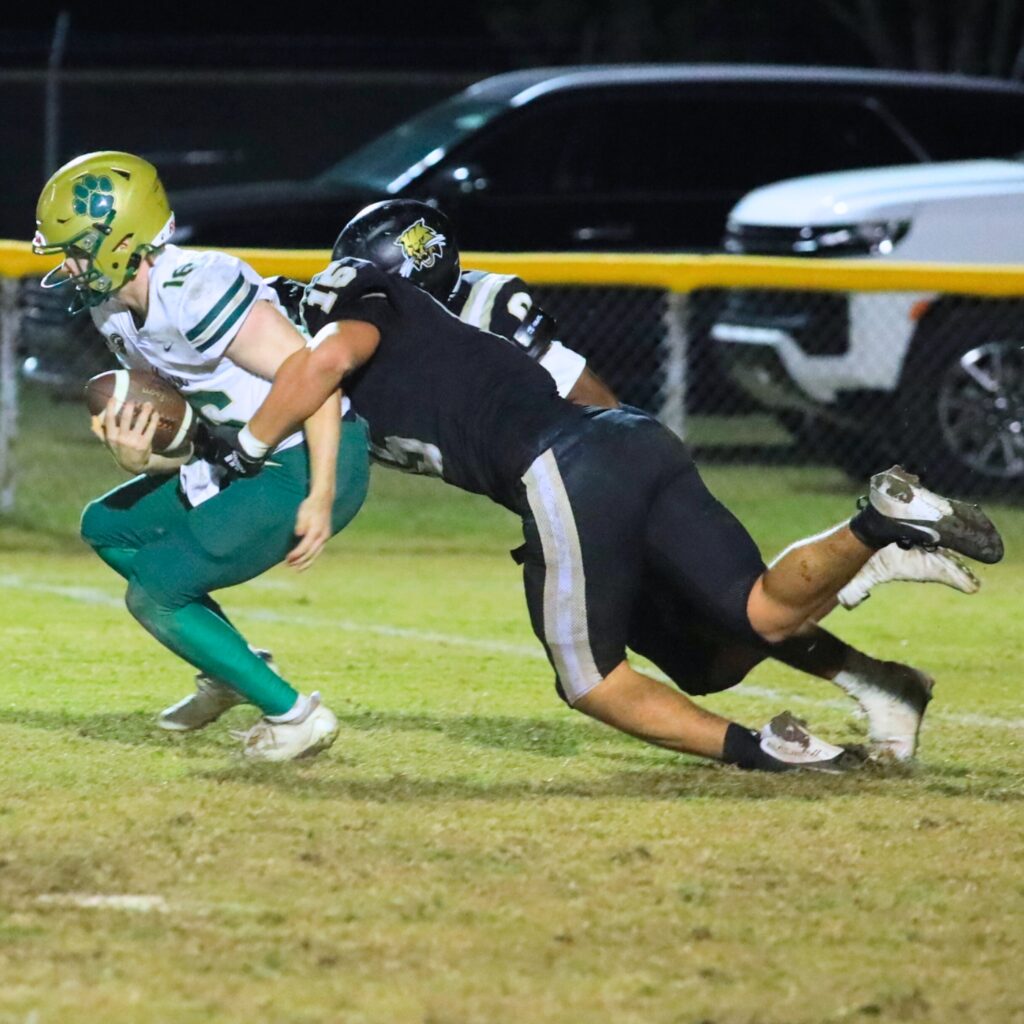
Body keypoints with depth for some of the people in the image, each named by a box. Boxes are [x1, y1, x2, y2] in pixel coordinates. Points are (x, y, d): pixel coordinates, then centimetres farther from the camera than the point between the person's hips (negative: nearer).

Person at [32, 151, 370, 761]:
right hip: (254, 462, 10)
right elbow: (182, 441, 11)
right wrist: (139, 459, -13)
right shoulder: (119, 317, 6)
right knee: (108, 528, 18)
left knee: (155, 593, -7)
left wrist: (320, 498, -25)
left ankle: (295, 714, 2)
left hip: (313, 464, -10)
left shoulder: (192, 293, -24)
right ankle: (234, 670, 22)